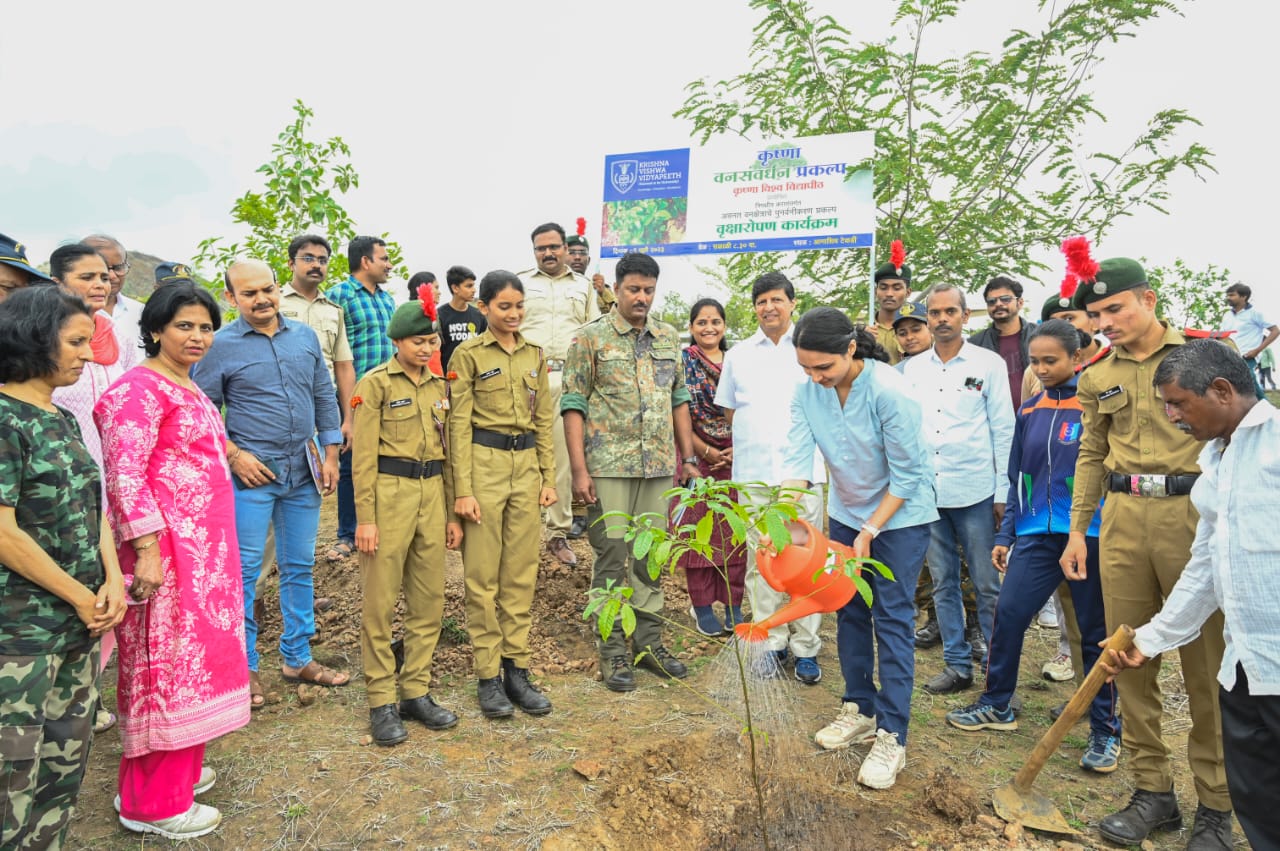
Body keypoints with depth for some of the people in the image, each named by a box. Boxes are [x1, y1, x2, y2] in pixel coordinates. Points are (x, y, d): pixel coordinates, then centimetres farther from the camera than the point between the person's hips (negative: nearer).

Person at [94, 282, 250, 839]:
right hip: (166, 551, -9)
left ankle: (177, 770, 32)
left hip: (204, 548, 9)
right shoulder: (139, 390, -13)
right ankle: (154, 804, 15)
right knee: (165, 666, 0)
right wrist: (148, 551, -22)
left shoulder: (188, 389, 15)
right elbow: (124, 475, -18)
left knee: (191, 657, 16)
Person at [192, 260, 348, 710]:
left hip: (303, 471, 4)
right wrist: (234, 455, -11)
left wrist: (330, 454, 5)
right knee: (244, 571, 3)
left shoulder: (305, 336, 6)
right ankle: (243, 667, 19)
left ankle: (297, 658, 26)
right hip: (252, 472, -4)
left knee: (299, 567, 12)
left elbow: (324, 397, 10)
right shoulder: (220, 345, -5)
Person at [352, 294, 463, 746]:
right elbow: (363, 456, -7)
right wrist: (365, 518, -12)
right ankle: (381, 701, 12)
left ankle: (416, 692, 21)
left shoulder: (439, 385, 12)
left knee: (430, 600, 9)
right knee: (380, 602, 1)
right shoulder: (375, 383, -4)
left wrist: (452, 513, 13)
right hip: (389, 493, -5)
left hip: (431, 495, 6)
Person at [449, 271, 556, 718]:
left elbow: (544, 420, 13)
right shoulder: (468, 354, -3)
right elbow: (459, 424, -6)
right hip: (484, 463, -4)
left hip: (527, 465, 5)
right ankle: (488, 676, 13)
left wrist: (549, 477, 8)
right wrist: (462, 489, -11)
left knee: (521, 574, 9)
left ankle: (517, 669, 19)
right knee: (483, 576, 2)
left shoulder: (535, 355, 11)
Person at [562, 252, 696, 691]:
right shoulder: (591, 338, -2)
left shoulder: (669, 338, 12)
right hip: (609, 467, -4)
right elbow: (573, 405, -5)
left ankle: (649, 641, 24)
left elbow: (679, 399, 17)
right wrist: (579, 469, -12)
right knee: (612, 557, 1)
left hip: (659, 466, 5)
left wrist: (688, 457, 12)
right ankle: (612, 650, 13)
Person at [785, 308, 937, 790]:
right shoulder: (807, 393, -13)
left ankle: (892, 736, 3)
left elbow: (906, 476, -21)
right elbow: (797, 461, -16)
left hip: (901, 515, -5)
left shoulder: (890, 392, -28)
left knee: (892, 618, -6)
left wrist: (869, 533, -20)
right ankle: (860, 709, 28)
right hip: (846, 512, 6)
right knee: (849, 611, 12)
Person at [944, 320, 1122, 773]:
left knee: (1096, 631, 7)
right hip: (1037, 533, 4)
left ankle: (1105, 731, 23)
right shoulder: (1030, 410, 8)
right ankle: (996, 705, 21)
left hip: (1090, 534, -4)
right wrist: (1005, 535, 13)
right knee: (1009, 612, 1)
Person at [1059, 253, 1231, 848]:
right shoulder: (1096, 379, 12)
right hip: (1122, 517, 4)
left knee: (1206, 661, 3)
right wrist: (1078, 530, 13)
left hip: (1195, 514, -3)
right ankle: (1153, 791, 20)